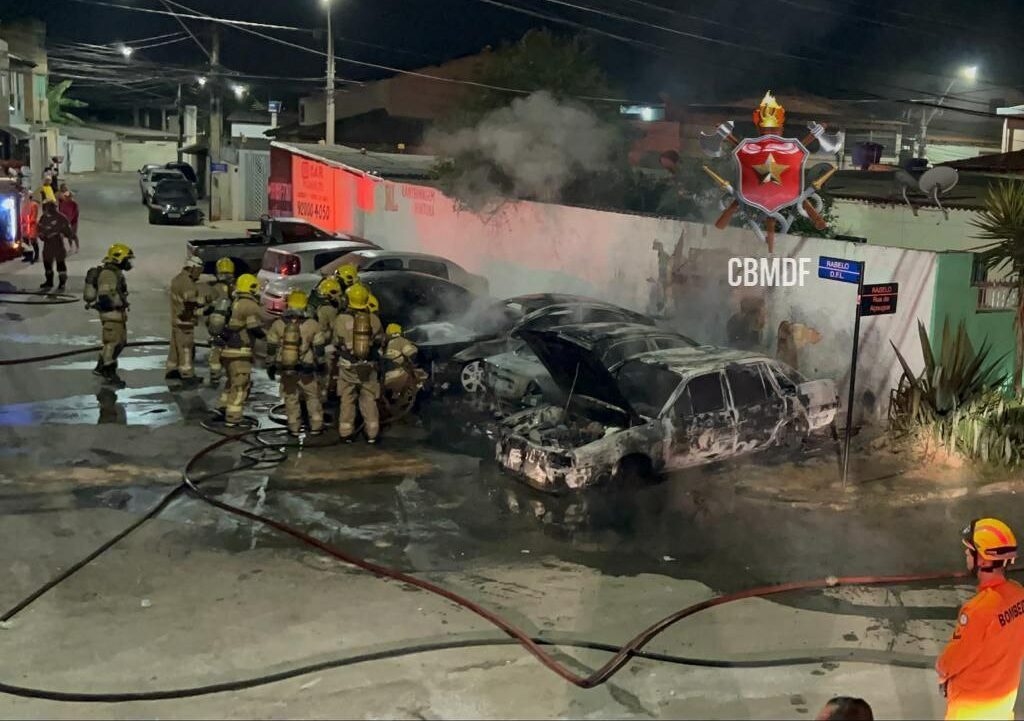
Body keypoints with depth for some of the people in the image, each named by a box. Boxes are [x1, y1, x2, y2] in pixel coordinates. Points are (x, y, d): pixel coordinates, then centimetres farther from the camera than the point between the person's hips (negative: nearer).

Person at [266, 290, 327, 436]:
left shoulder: (278, 324, -4)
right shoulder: (313, 325, -8)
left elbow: (271, 349, 2)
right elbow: (319, 349, -2)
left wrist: (270, 365, 13)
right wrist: (322, 364, 11)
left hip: (286, 369, 1)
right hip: (307, 369, -1)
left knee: (291, 398, 13)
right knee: (313, 397, 13)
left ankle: (294, 427, 17)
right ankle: (316, 426, 16)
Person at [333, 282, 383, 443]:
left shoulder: (341, 319, -11)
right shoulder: (374, 319, -4)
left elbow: (336, 344, -3)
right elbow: (378, 344, 4)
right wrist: (375, 360, 17)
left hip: (347, 366, -1)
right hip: (369, 366, 2)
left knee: (347, 401, 9)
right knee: (369, 400, 9)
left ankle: (346, 433, 13)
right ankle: (372, 434, 11)